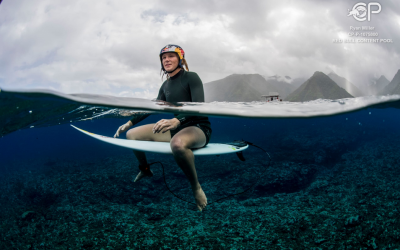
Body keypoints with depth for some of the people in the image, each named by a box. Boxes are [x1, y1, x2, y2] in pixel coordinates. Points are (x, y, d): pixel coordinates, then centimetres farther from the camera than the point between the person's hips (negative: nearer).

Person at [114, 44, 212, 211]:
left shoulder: (191, 77, -10)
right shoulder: (166, 86, 11)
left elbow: (199, 106, -23)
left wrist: (177, 120, -41)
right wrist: (130, 122, 14)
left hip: (198, 127, -8)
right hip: (176, 129, 8)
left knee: (177, 143, -45)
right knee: (131, 134, 6)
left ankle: (196, 186, -21)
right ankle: (145, 169, 31)